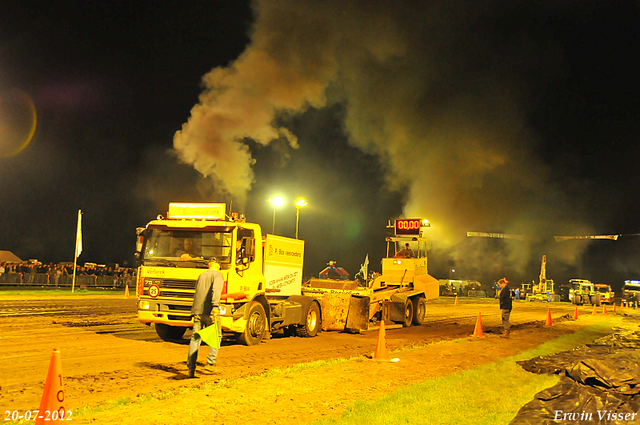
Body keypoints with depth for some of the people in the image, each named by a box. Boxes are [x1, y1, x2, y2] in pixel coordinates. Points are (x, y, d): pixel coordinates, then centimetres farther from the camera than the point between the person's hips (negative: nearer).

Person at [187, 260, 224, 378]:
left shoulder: (201, 276, 23)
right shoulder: (218, 275, 3)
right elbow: (216, 289, -17)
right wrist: (215, 306, -27)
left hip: (197, 311, 5)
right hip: (209, 311, -5)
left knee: (195, 339, 2)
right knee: (216, 336, 11)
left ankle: (191, 369, -2)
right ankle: (210, 363, 5)